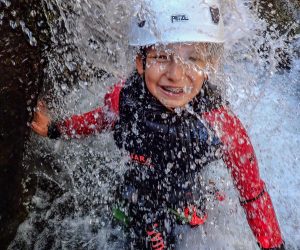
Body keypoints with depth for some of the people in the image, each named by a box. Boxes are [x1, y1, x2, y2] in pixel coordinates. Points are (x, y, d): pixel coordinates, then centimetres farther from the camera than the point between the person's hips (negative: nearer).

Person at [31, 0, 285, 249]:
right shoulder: (123, 97, -28)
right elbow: (100, 119, -3)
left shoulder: (223, 124, -32)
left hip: (193, 207, 0)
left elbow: (253, 191, -18)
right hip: (140, 199, 1)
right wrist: (54, 129, 5)